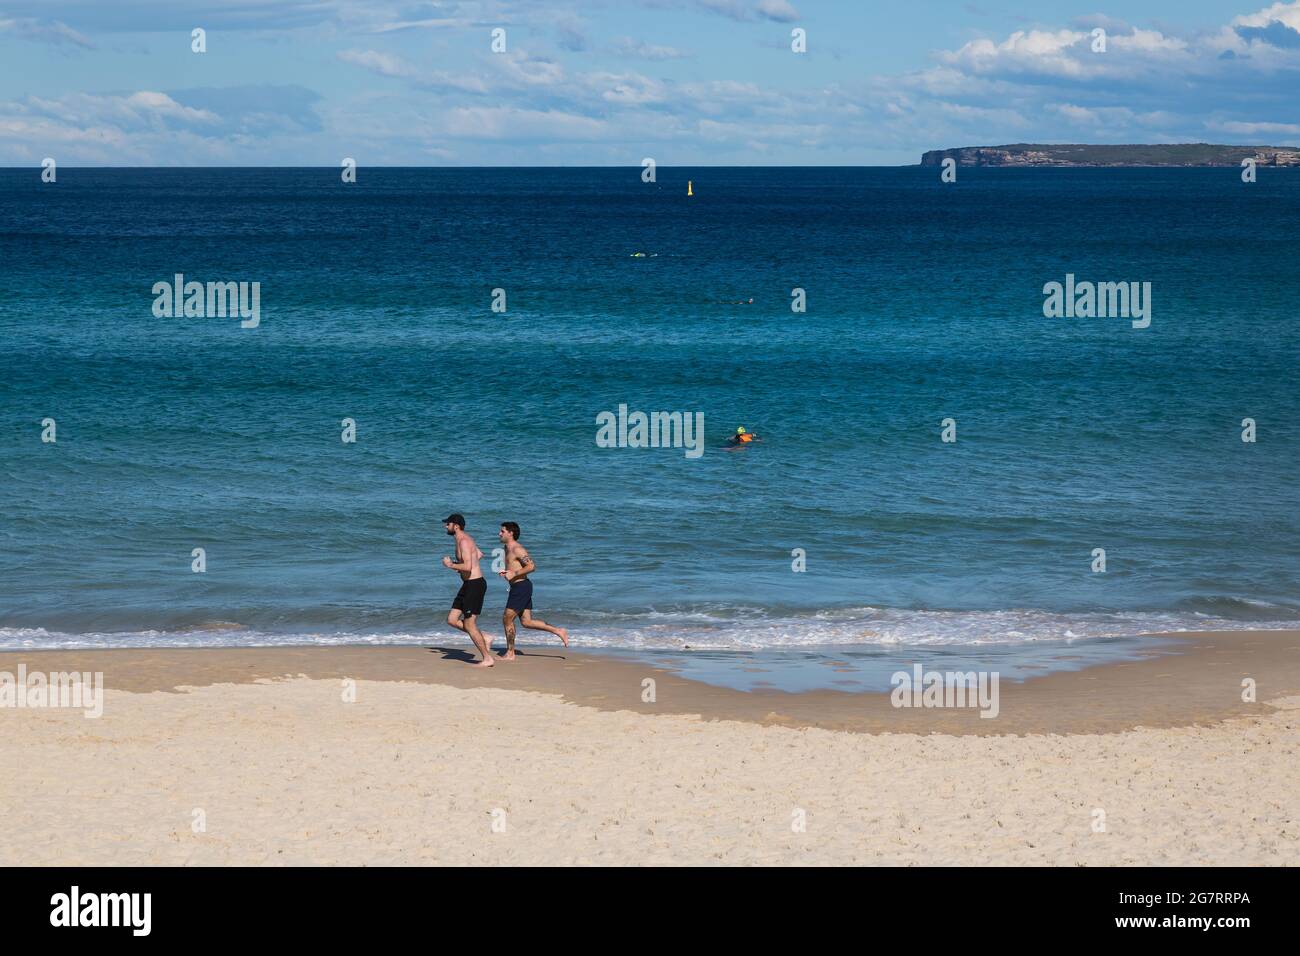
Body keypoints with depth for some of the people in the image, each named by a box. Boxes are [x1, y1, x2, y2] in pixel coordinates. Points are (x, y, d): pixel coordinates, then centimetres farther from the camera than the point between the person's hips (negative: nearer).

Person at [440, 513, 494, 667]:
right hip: (468, 585, 10)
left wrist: (451, 565, -12)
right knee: (452, 620, 9)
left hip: (475, 585, -10)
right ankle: (483, 638, 14)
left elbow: (467, 567, -28)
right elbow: (479, 554, 31)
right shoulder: (464, 540, 14)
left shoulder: (464, 542, -18)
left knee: (469, 625, -6)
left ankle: (487, 659, 1)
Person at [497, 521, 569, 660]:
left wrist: (514, 574, -25)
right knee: (527, 622, 9)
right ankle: (558, 631, 9)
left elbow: (531, 566, -23)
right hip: (520, 587, 10)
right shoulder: (508, 548, 16)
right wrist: (505, 572, 10)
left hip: (521, 587, -10)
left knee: (507, 619, -2)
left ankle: (510, 653, 6)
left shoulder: (517, 549, -15)